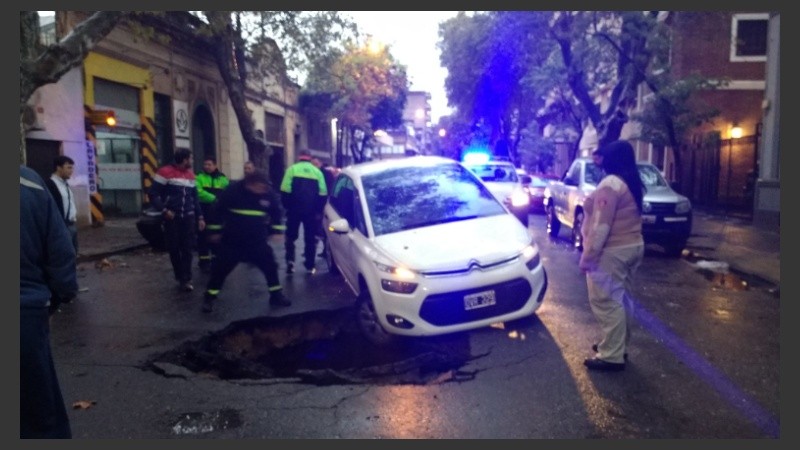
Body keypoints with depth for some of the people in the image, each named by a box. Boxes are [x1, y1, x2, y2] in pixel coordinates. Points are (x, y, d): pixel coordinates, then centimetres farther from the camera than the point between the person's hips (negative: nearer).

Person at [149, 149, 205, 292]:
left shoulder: (191, 175, 14)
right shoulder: (165, 172, -5)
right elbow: (153, 194, -6)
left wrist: (200, 217, 14)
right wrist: (164, 210, -18)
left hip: (188, 217, 4)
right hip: (172, 217, -4)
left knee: (187, 249, -2)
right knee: (173, 249, 3)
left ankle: (186, 279, 0)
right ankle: (180, 278, 15)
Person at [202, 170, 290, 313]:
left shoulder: (269, 194, -9)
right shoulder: (233, 190, -16)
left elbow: (277, 212, 9)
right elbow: (219, 209, -4)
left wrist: (276, 230, 7)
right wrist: (217, 230, 1)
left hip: (257, 240, 2)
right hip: (232, 240, -2)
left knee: (270, 265, 2)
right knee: (220, 268, 1)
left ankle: (276, 295, 18)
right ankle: (209, 298, 16)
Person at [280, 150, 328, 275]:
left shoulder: (292, 169, 1)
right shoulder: (317, 172, 6)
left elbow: (285, 190, -7)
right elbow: (323, 194, 0)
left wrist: (287, 206, 4)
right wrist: (318, 210, 7)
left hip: (294, 209, -1)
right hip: (312, 211, 1)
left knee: (291, 236, 13)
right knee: (310, 238, 10)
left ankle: (290, 261, 0)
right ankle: (310, 266, 13)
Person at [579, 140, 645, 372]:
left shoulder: (610, 184, -19)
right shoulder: (633, 183, 13)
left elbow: (601, 226, -23)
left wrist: (587, 256, -20)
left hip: (612, 251, -10)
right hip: (633, 247, 10)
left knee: (606, 302, -4)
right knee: (621, 299, 17)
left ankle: (612, 355, 1)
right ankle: (618, 345, 27)